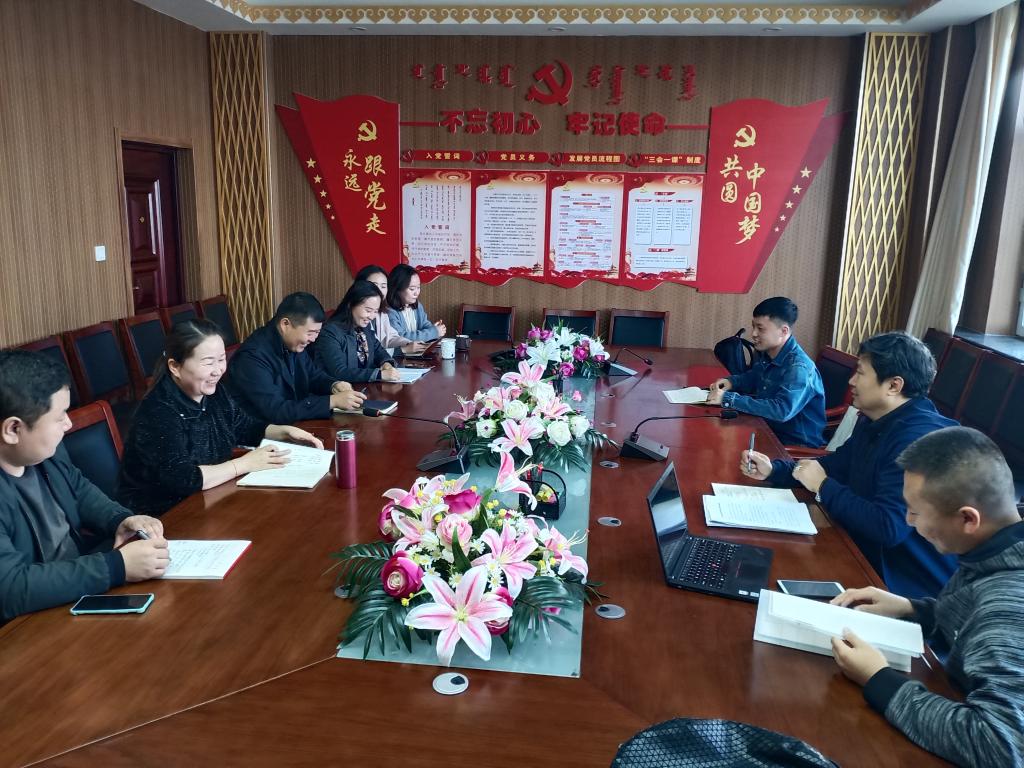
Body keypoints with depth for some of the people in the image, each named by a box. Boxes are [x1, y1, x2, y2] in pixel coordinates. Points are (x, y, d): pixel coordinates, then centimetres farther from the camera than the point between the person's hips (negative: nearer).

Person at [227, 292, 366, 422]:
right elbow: (276, 411, -29)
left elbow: (314, 374, 15)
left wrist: (334, 385, -7)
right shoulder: (252, 357, -24)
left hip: (294, 425, 7)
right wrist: (333, 401, -29)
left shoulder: (293, 344, -1)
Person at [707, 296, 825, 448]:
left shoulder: (799, 368, -24)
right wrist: (732, 382, -1)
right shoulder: (768, 354, 0)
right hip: (771, 430, 7)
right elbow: (753, 378, 21)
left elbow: (782, 410, -38)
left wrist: (729, 399, -36)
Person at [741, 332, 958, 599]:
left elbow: (888, 527, -35)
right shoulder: (875, 422, 5)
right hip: (871, 559, 9)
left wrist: (823, 487, -20)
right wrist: (773, 469, 5)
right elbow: (836, 465, 20)